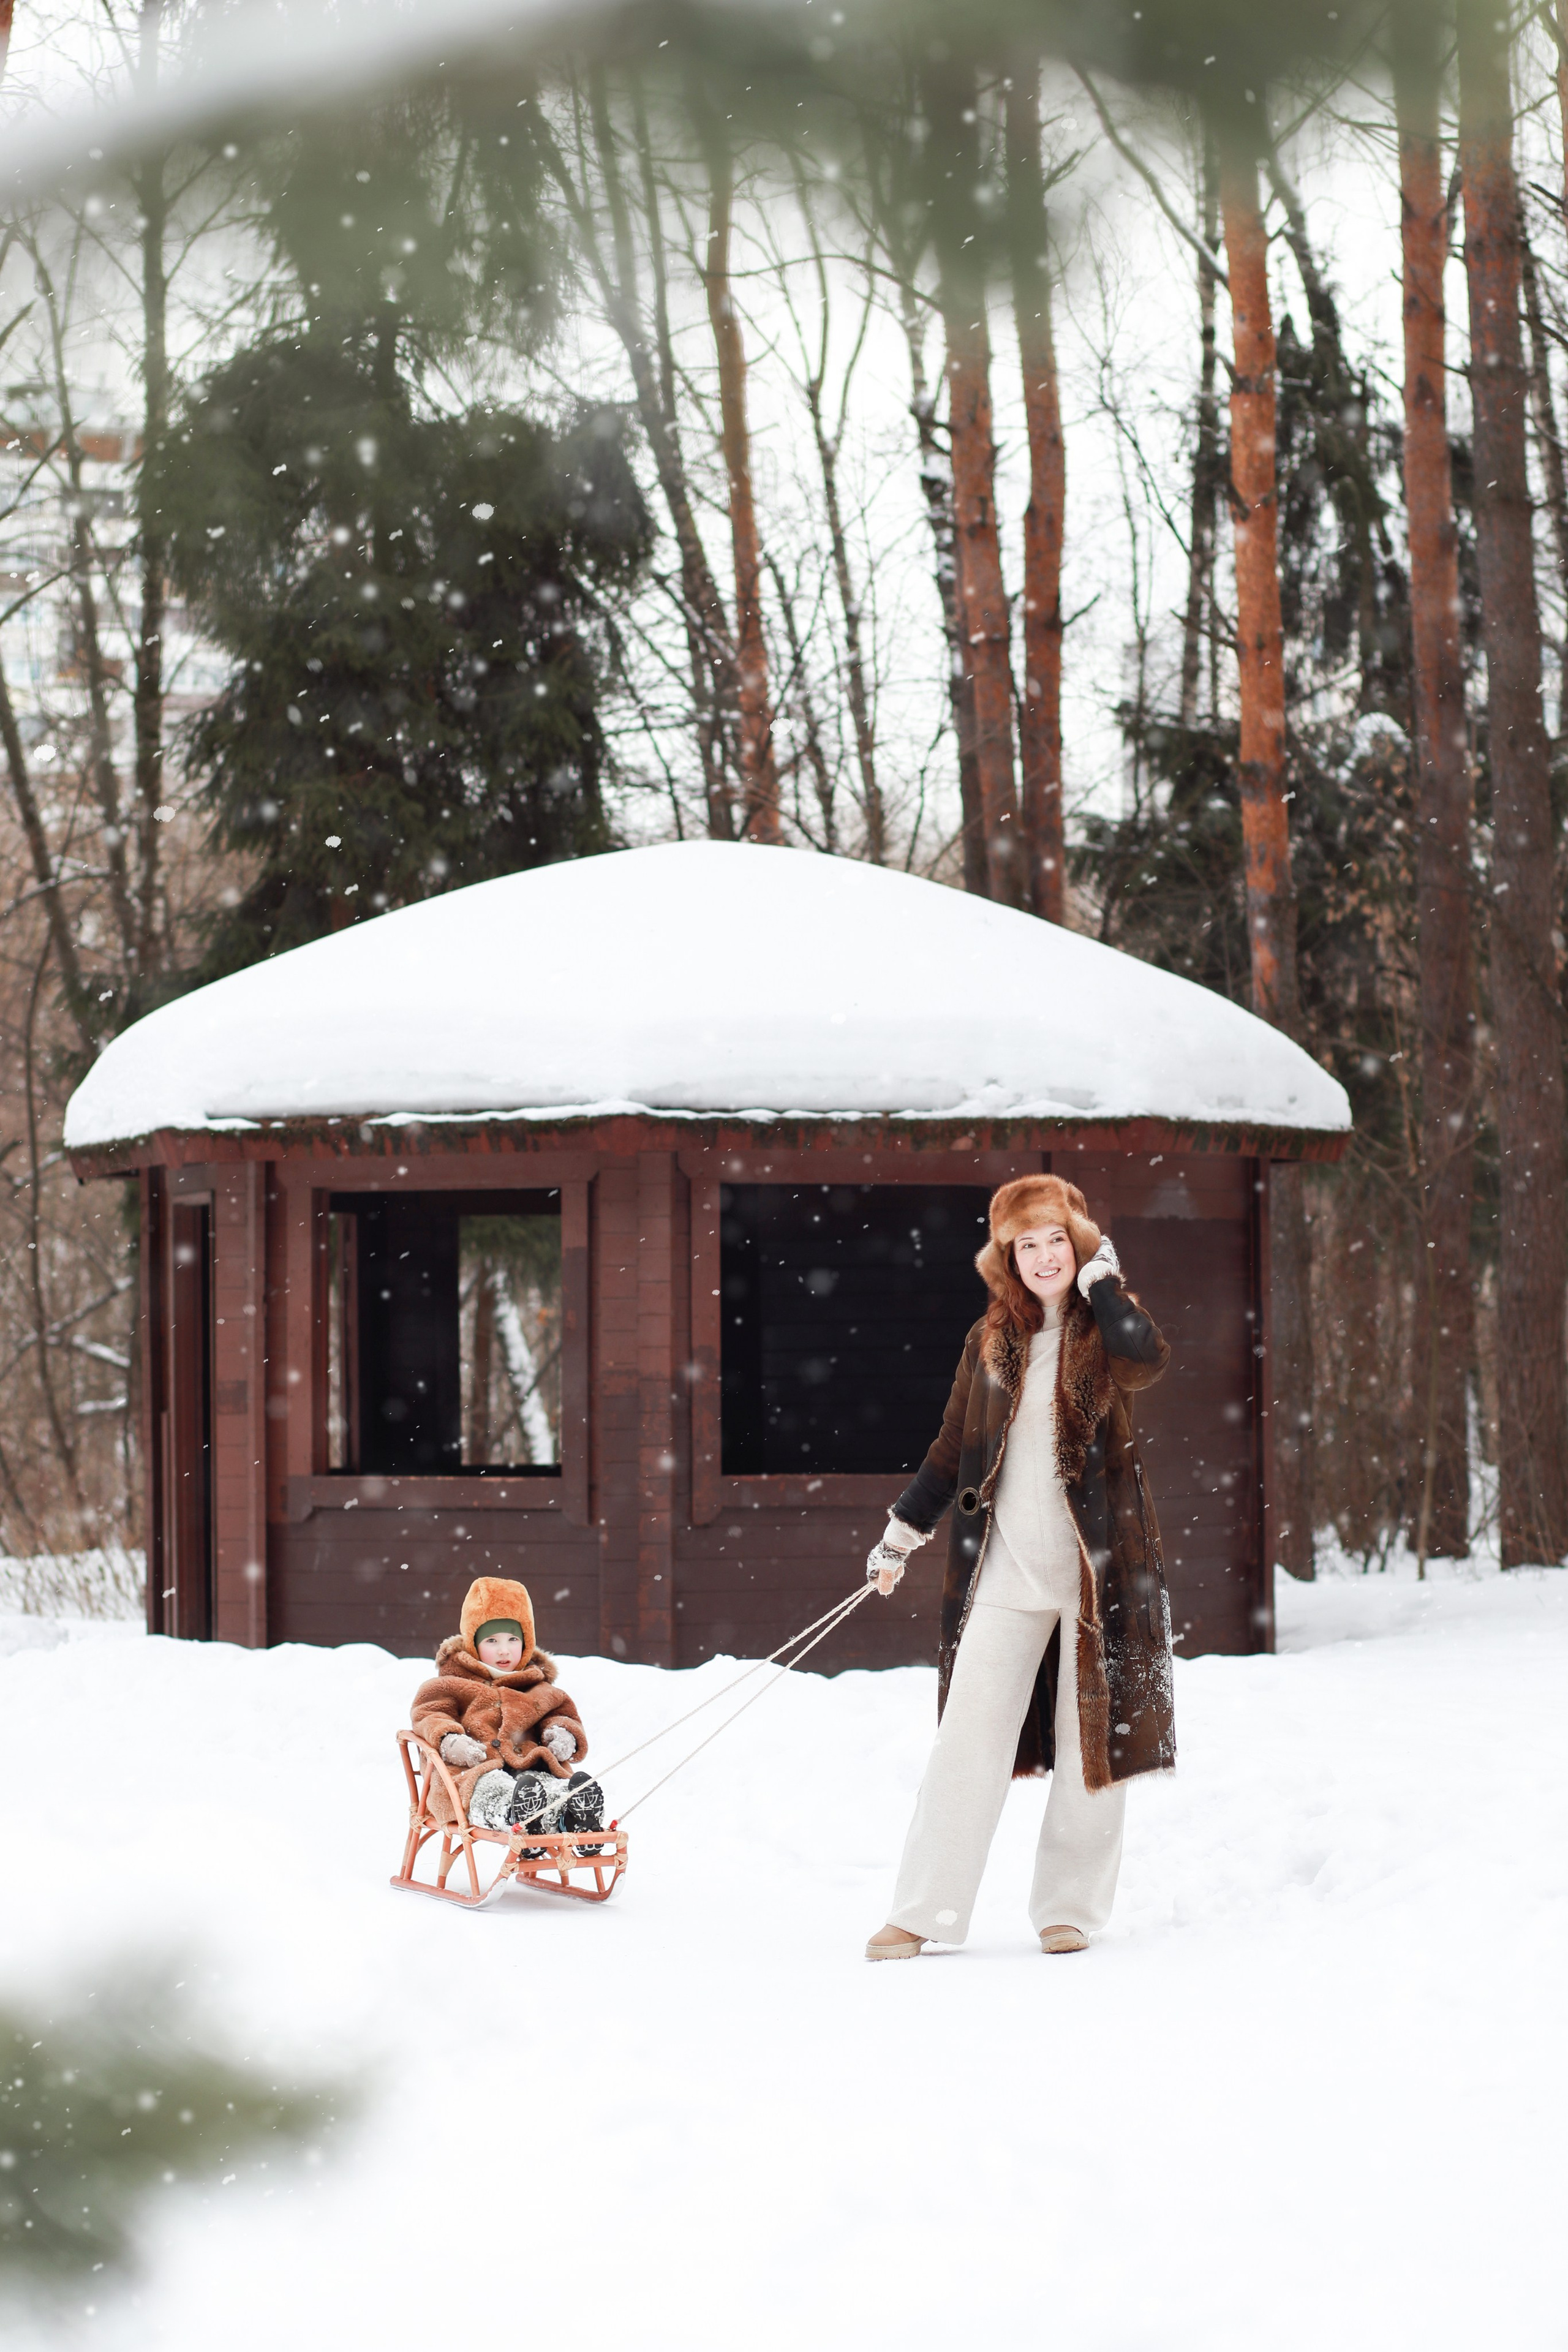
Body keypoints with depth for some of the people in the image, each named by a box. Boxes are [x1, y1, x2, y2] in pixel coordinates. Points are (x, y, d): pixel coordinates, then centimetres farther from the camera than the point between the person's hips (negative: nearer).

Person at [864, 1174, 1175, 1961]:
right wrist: (903, 1530, 18)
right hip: (1007, 1566, 2)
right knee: (966, 1736, -4)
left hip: (1097, 1563, -2)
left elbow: (1149, 1361, -24)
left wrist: (1100, 1280, -13)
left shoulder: (1103, 1329, 1)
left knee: (1094, 1739, 3)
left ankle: (1069, 1910, 13)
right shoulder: (993, 1340, 10)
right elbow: (954, 1447, 18)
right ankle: (922, 1913, -3)